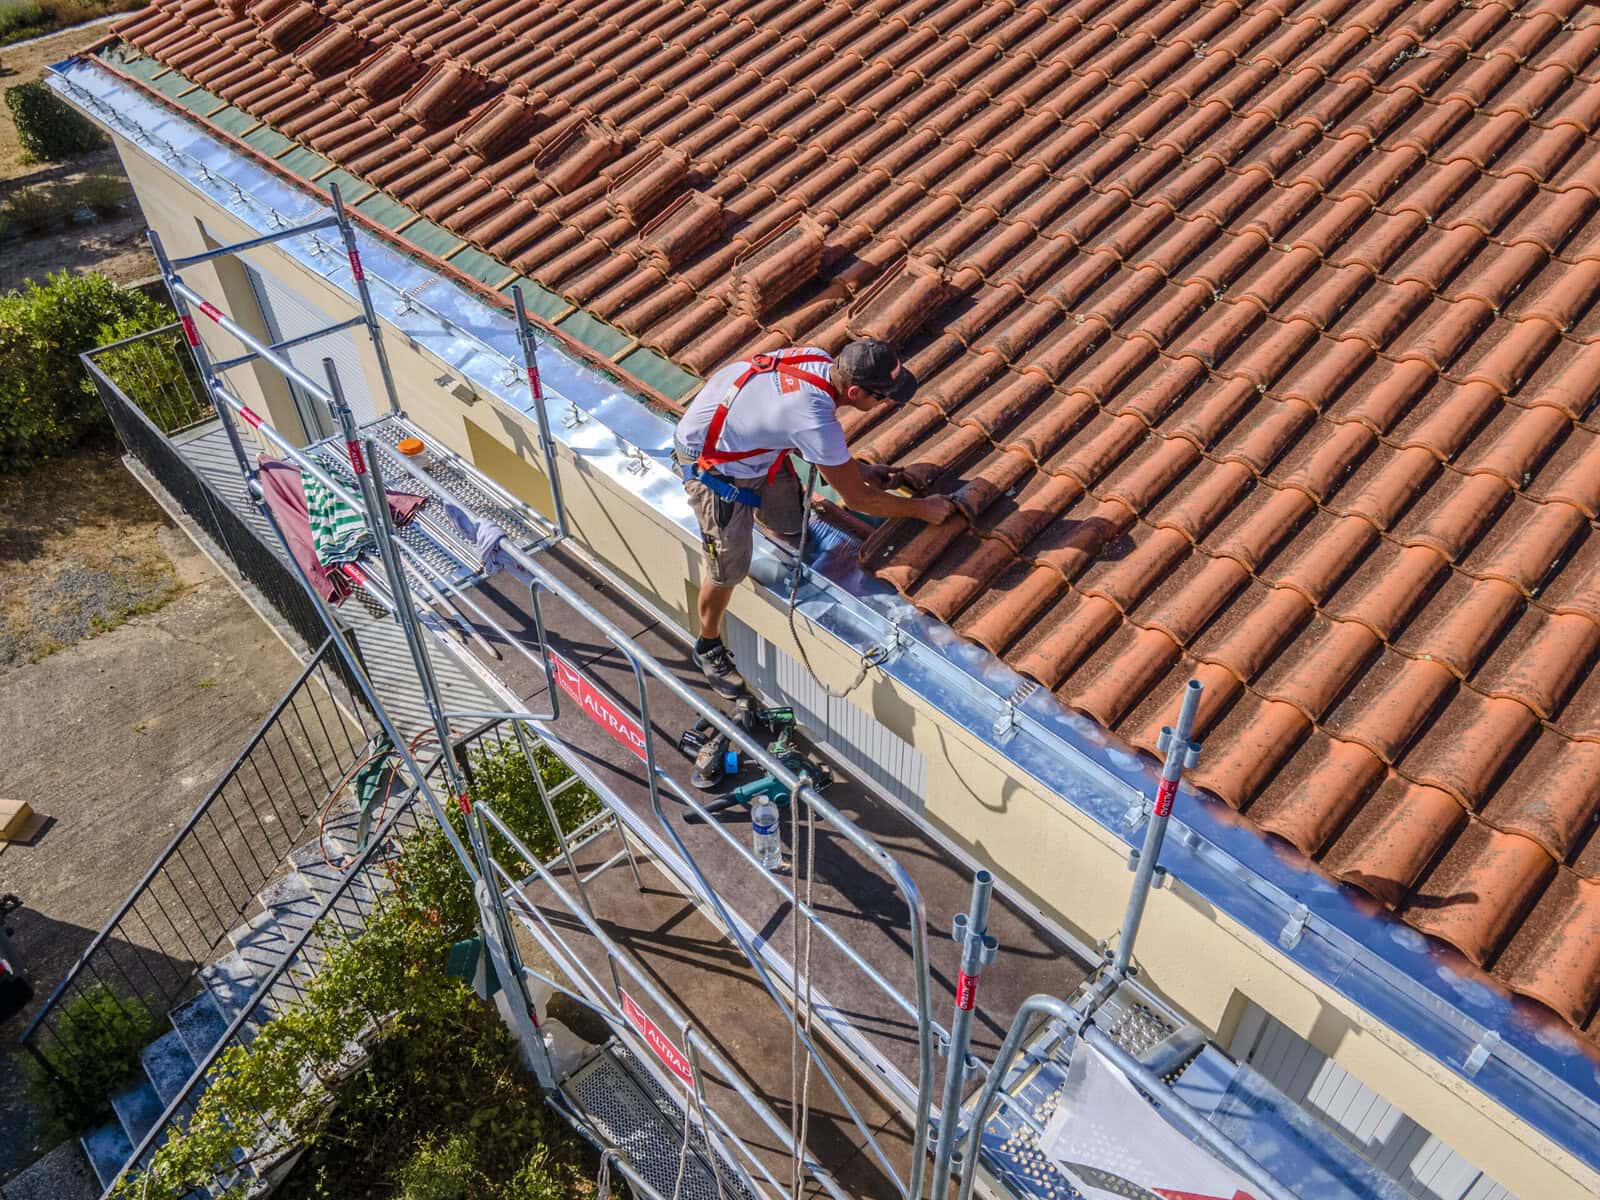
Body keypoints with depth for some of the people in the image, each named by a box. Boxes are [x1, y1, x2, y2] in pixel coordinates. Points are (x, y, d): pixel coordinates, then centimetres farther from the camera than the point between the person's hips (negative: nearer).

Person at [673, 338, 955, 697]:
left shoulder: (819, 359, -15)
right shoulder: (815, 420, -37)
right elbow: (859, 499, -23)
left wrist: (855, 468, 1)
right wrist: (922, 509, -11)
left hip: (750, 441, 8)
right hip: (709, 463, -8)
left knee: (792, 532, 9)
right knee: (729, 569, 4)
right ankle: (708, 648, 27)